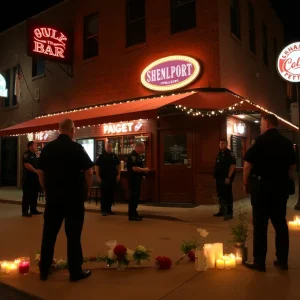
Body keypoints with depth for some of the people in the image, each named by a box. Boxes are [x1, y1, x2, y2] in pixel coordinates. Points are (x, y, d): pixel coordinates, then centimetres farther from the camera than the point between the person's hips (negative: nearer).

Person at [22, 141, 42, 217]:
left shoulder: (35, 155, 16)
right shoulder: (26, 154, -10)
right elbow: (27, 165, -21)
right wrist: (36, 171, -20)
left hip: (35, 177, 9)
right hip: (29, 177, -9)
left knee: (35, 194, 12)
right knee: (27, 195, -5)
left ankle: (33, 210, 20)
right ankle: (25, 211, 1)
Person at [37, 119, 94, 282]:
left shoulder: (47, 148, 3)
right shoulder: (77, 148, -10)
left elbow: (41, 173, 8)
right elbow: (89, 172, -12)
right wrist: (87, 190, 2)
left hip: (53, 196, 4)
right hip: (74, 197, -4)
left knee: (49, 233, 13)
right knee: (73, 234, 3)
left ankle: (44, 270, 23)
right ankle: (75, 271, 12)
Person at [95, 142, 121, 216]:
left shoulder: (114, 156, 8)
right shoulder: (101, 156, -3)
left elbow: (118, 165, 14)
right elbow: (97, 166, -4)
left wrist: (118, 175, 5)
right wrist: (98, 177, -10)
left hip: (113, 178, 4)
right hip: (104, 178, -4)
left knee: (111, 194, 7)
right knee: (104, 194, -2)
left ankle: (109, 209, 17)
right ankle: (103, 210, 4)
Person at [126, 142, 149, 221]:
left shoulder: (136, 156, 17)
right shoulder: (133, 155, -17)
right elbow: (134, 168, -26)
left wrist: (142, 174, 13)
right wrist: (144, 170, -13)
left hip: (137, 179, 11)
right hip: (134, 179, -11)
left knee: (136, 196, 14)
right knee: (134, 197, -6)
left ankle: (134, 213, 22)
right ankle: (132, 215, -1)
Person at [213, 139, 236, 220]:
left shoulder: (230, 153, -9)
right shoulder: (220, 154, 17)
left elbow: (233, 166, -17)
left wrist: (228, 177, -22)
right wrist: (216, 176, 17)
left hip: (226, 178, -9)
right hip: (219, 178, 9)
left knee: (228, 195, -6)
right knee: (221, 195, 14)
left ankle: (229, 213, -1)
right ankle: (222, 211, 25)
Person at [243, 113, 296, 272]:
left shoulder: (261, 140, -10)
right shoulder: (287, 142, 6)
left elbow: (248, 164, -14)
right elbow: (293, 165, 13)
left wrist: (246, 183, -2)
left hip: (262, 185, -5)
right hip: (281, 186, 6)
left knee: (260, 224, 1)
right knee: (280, 223, 13)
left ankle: (259, 261, 7)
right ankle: (282, 260, 20)